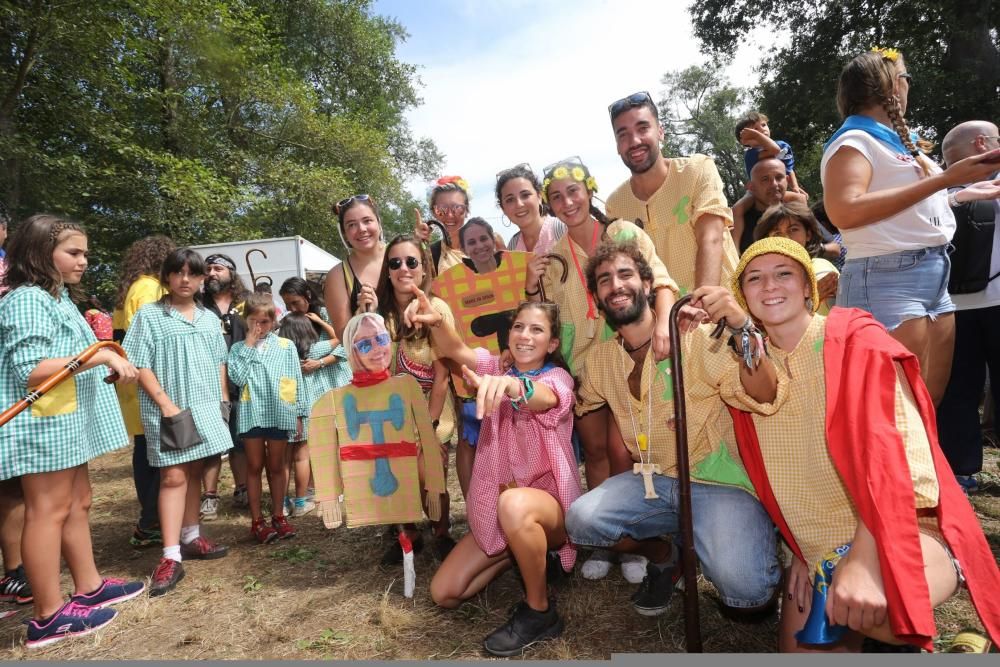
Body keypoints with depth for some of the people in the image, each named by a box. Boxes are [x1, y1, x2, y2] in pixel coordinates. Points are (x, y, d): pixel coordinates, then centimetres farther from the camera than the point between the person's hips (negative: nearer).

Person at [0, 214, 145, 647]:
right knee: (47, 512, -3)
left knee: (77, 503, 15)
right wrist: (102, 356, -24)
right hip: (42, 422, -10)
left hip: (67, 420, 10)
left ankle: (88, 587, 27)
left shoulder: (58, 298, 16)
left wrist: (105, 362, 9)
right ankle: (49, 616, 7)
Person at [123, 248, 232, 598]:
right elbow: (140, 365, -8)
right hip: (169, 410, -5)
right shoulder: (149, 315, -3)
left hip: (206, 407, 5)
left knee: (194, 472, 12)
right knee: (173, 477, -7)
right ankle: (171, 556, -3)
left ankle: (191, 537, 25)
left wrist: (224, 399, 9)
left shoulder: (210, 318, 12)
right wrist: (165, 403, -15)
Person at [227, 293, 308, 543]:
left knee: (276, 466, 11)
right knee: (254, 466, 9)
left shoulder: (286, 346, 3)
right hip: (252, 413, 0)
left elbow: (296, 381, 4)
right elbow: (237, 378, -12)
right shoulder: (238, 348, 4)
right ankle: (256, 520, 19)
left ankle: (278, 516, 24)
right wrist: (249, 346, -10)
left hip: (279, 412, 0)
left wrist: (299, 414, 2)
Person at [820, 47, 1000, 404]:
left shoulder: (899, 143, 19)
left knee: (932, 402, 10)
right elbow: (843, 211, -25)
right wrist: (942, 179, -19)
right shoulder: (854, 140, -6)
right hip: (888, 280, -9)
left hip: (936, 279, 9)